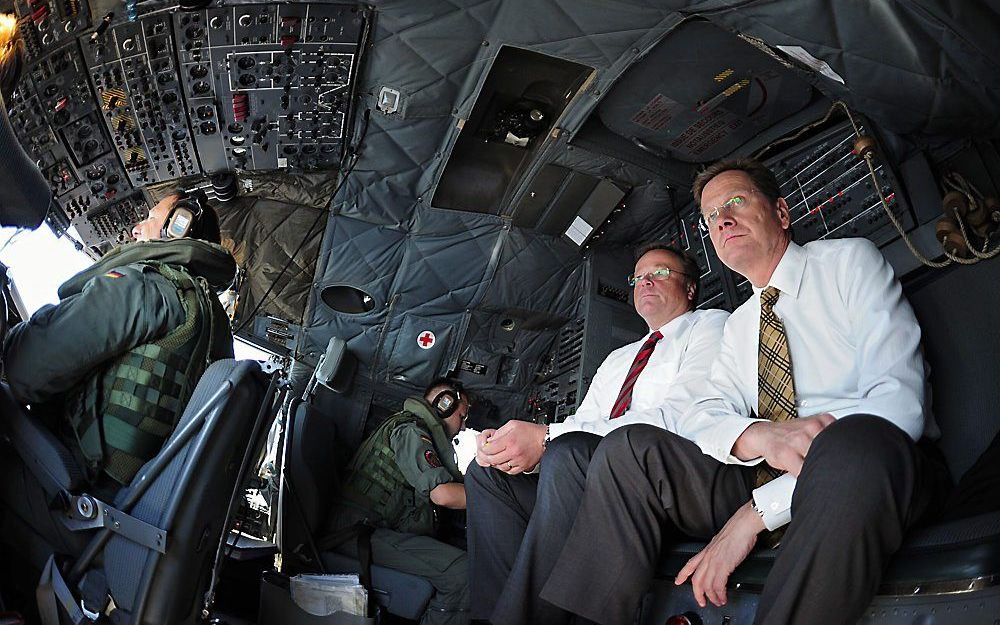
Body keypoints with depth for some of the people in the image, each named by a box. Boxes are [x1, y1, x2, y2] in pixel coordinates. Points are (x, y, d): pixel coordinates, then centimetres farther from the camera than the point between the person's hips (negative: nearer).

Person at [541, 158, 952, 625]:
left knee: (853, 442, -39)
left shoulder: (849, 262, 1)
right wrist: (759, 436, -23)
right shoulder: (739, 325, 20)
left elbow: (899, 401, -13)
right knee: (628, 448, -13)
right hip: (768, 478, 5)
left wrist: (759, 511, -20)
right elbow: (698, 415, 5)